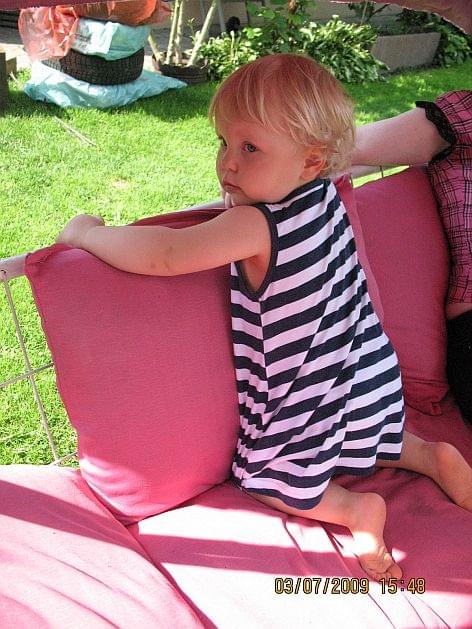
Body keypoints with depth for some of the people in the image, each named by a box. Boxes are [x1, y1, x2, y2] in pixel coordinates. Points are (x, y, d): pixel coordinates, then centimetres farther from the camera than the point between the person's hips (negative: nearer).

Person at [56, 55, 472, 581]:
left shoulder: (254, 226, -31)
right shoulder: (324, 196, -6)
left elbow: (166, 255, -32)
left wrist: (88, 232, -18)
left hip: (307, 399, -8)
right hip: (367, 376, 8)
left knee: (258, 479, 14)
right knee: (358, 442, 35)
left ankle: (354, 509, 1)